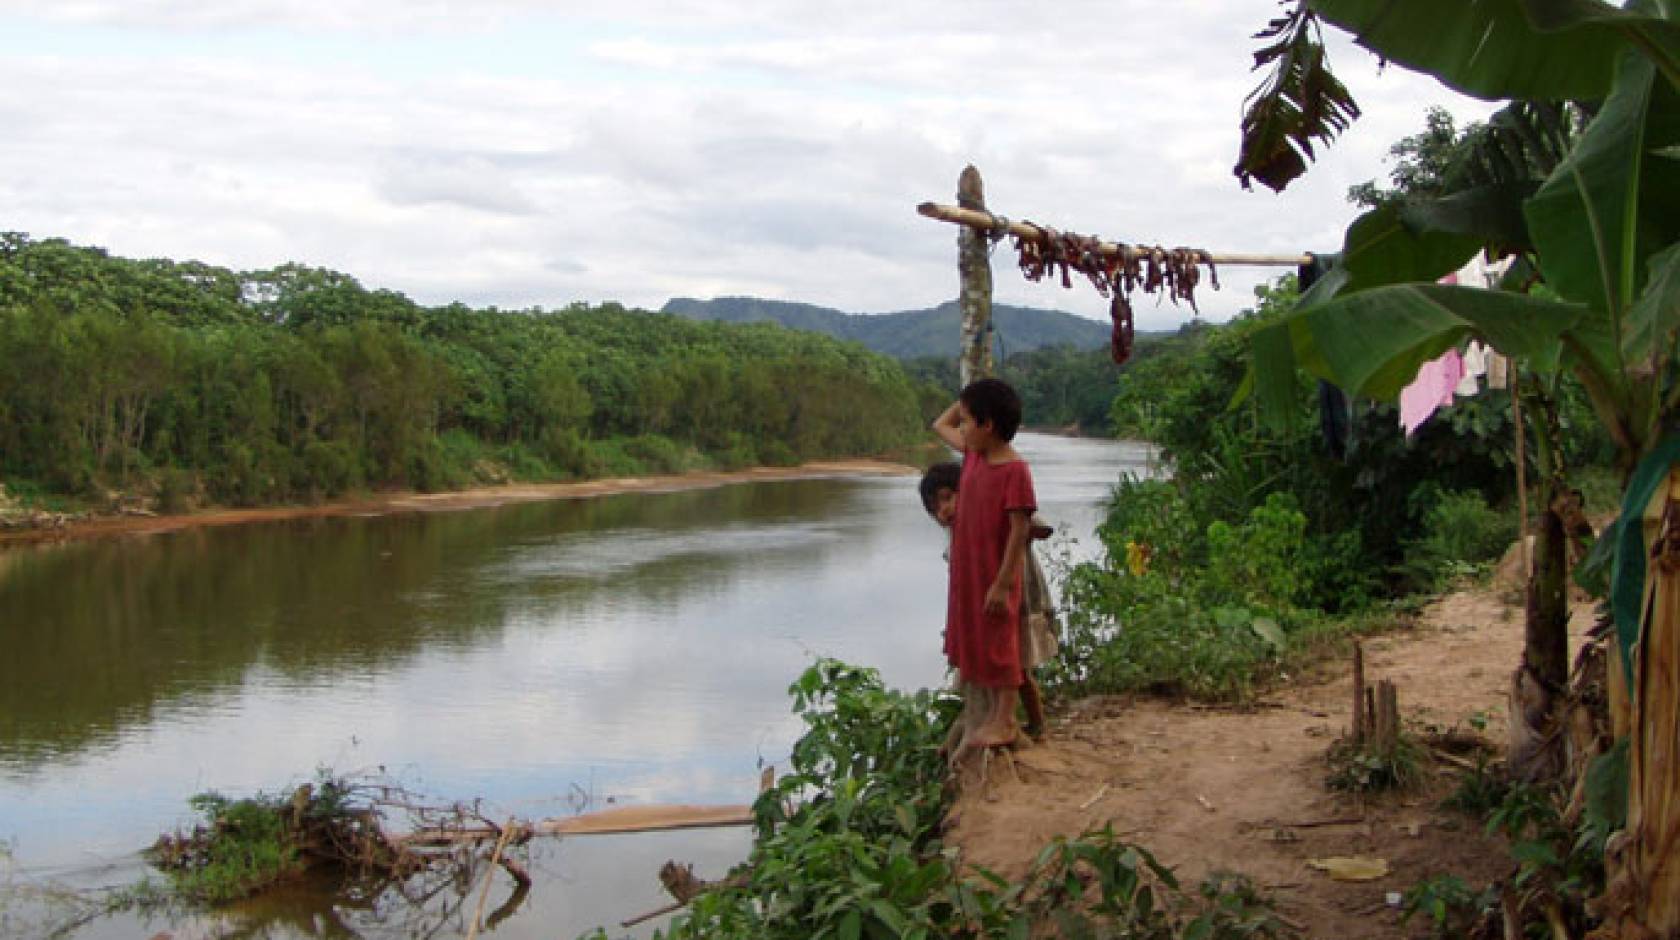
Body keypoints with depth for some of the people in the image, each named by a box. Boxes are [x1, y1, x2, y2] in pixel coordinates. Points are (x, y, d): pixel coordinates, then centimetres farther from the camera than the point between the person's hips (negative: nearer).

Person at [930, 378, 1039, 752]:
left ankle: (1004, 722, 16)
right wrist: (970, 397, 9)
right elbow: (939, 425, 20)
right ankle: (990, 713, 30)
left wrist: (1003, 584, -20)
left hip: (995, 576, -8)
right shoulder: (972, 454, 4)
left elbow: (1020, 530, -20)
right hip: (967, 572, 8)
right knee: (974, 644, 16)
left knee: (1000, 646, 4)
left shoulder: (1015, 470, -20)